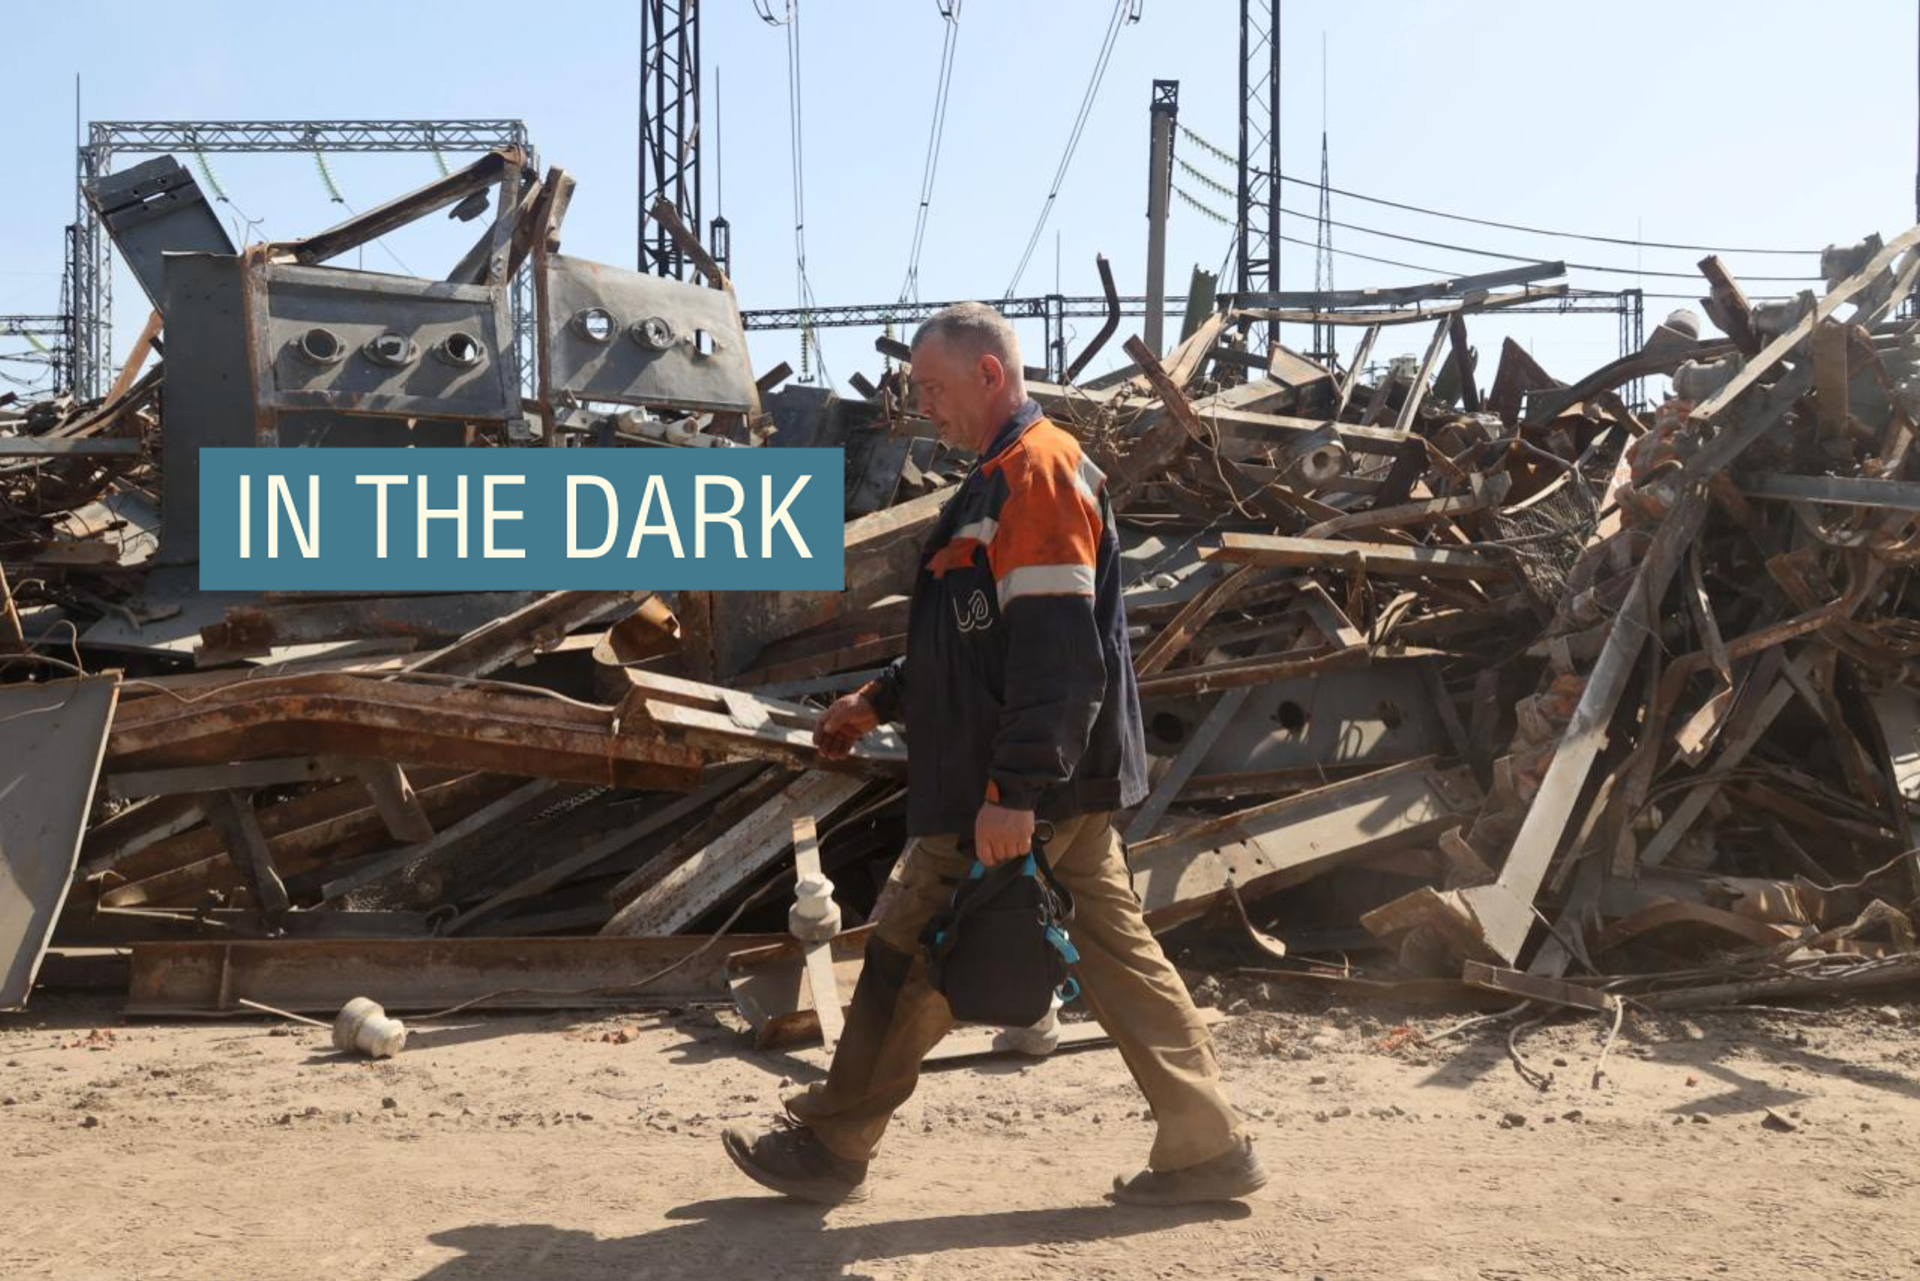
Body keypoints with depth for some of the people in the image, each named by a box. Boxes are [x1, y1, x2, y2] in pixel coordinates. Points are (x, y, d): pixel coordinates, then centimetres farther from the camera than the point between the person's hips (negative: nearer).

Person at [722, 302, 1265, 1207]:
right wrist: (879, 701, 25)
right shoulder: (1003, 479, 18)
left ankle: (828, 1151, 14)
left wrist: (1011, 790, -26)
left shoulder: (1036, 471, -15)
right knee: (1118, 956, 11)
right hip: (1066, 788, 10)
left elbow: (1055, 652, -23)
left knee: (910, 961, 1)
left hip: (1021, 792, -10)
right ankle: (1207, 1147, 15)